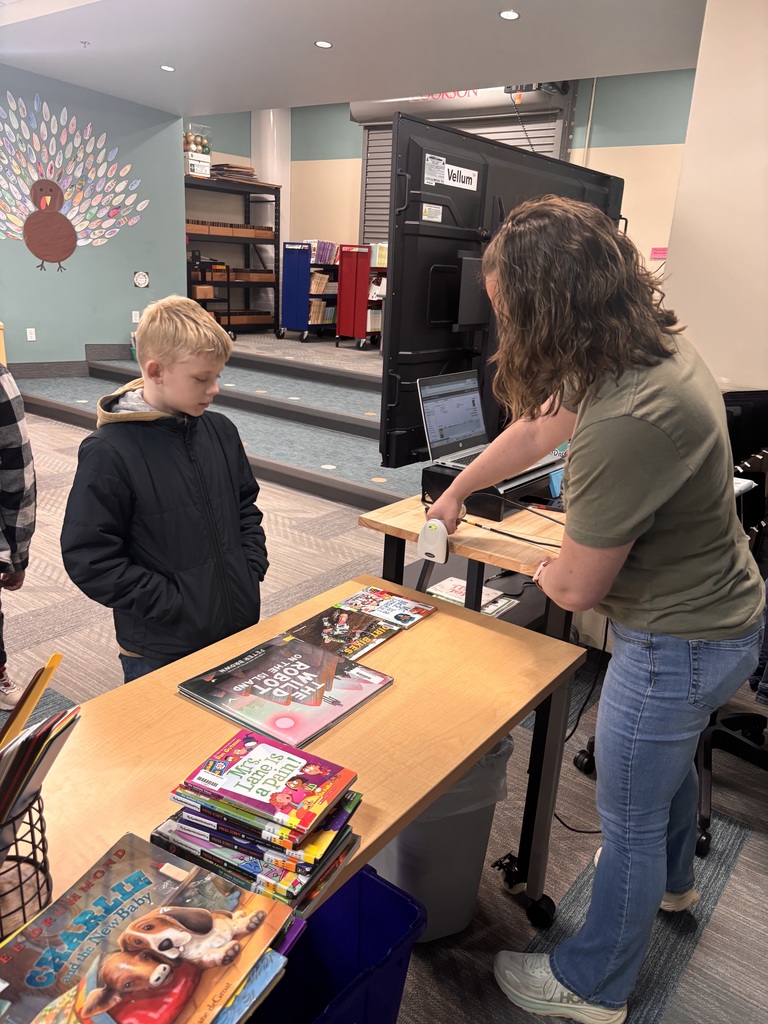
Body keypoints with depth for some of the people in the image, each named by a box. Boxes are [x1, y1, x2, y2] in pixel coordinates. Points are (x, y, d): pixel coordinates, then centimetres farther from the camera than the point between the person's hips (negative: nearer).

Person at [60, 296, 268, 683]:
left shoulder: (221, 431, 0)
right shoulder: (109, 452, -17)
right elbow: (88, 558, -17)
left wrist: (252, 568, 1)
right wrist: (172, 603, -18)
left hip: (241, 626, 6)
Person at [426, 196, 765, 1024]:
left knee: (628, 819, 13)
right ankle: (671, 882, 63)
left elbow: (577, 588, -24)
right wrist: (457, 490, 21)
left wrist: (547, 570, 1)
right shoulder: (652, 343, -6)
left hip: (677, 645, -9)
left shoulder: (626, 424, -36)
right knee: (670, 758, 33)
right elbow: (538, 427, 8)